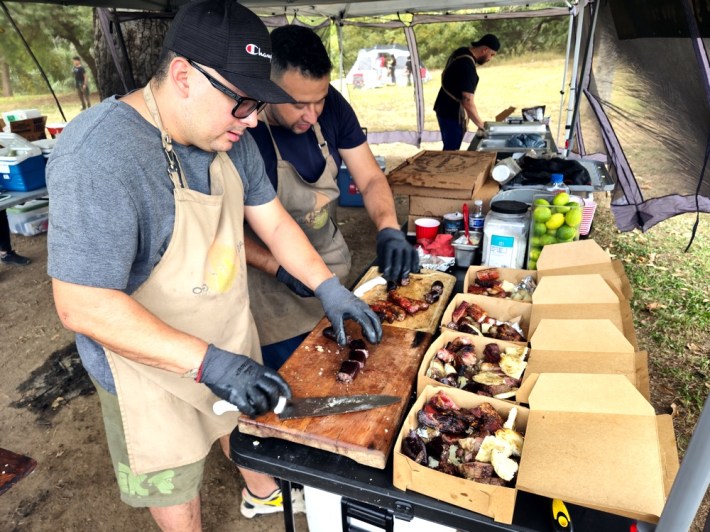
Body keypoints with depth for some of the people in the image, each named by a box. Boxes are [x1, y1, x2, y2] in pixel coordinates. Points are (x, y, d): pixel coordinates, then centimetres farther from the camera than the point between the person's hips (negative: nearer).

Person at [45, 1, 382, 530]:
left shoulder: (230, 140, -6)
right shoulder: (98, 155, -30)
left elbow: (275, 223, 2)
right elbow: (82, 306, -31)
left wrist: (330, 288, -8)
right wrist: (209, 362, -34)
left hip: (232, 341, 7)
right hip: (153, 368, -6)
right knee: (174, 488, 18)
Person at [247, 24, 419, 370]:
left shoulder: (331, 106, -11)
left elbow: (370, 178, -6)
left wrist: (389, 230, -25)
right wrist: (280, 269, -30)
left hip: (331, 261, 5)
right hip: (274, 292, -5)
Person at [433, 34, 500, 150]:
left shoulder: (461, 51, 5)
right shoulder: (468, 66, -24)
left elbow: (444, 75, 20)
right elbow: (468, 102, -28)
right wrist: (482, 125, -20)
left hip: (445, 108, 10)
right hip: (452, 113, -10)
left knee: (449, 149, 16)